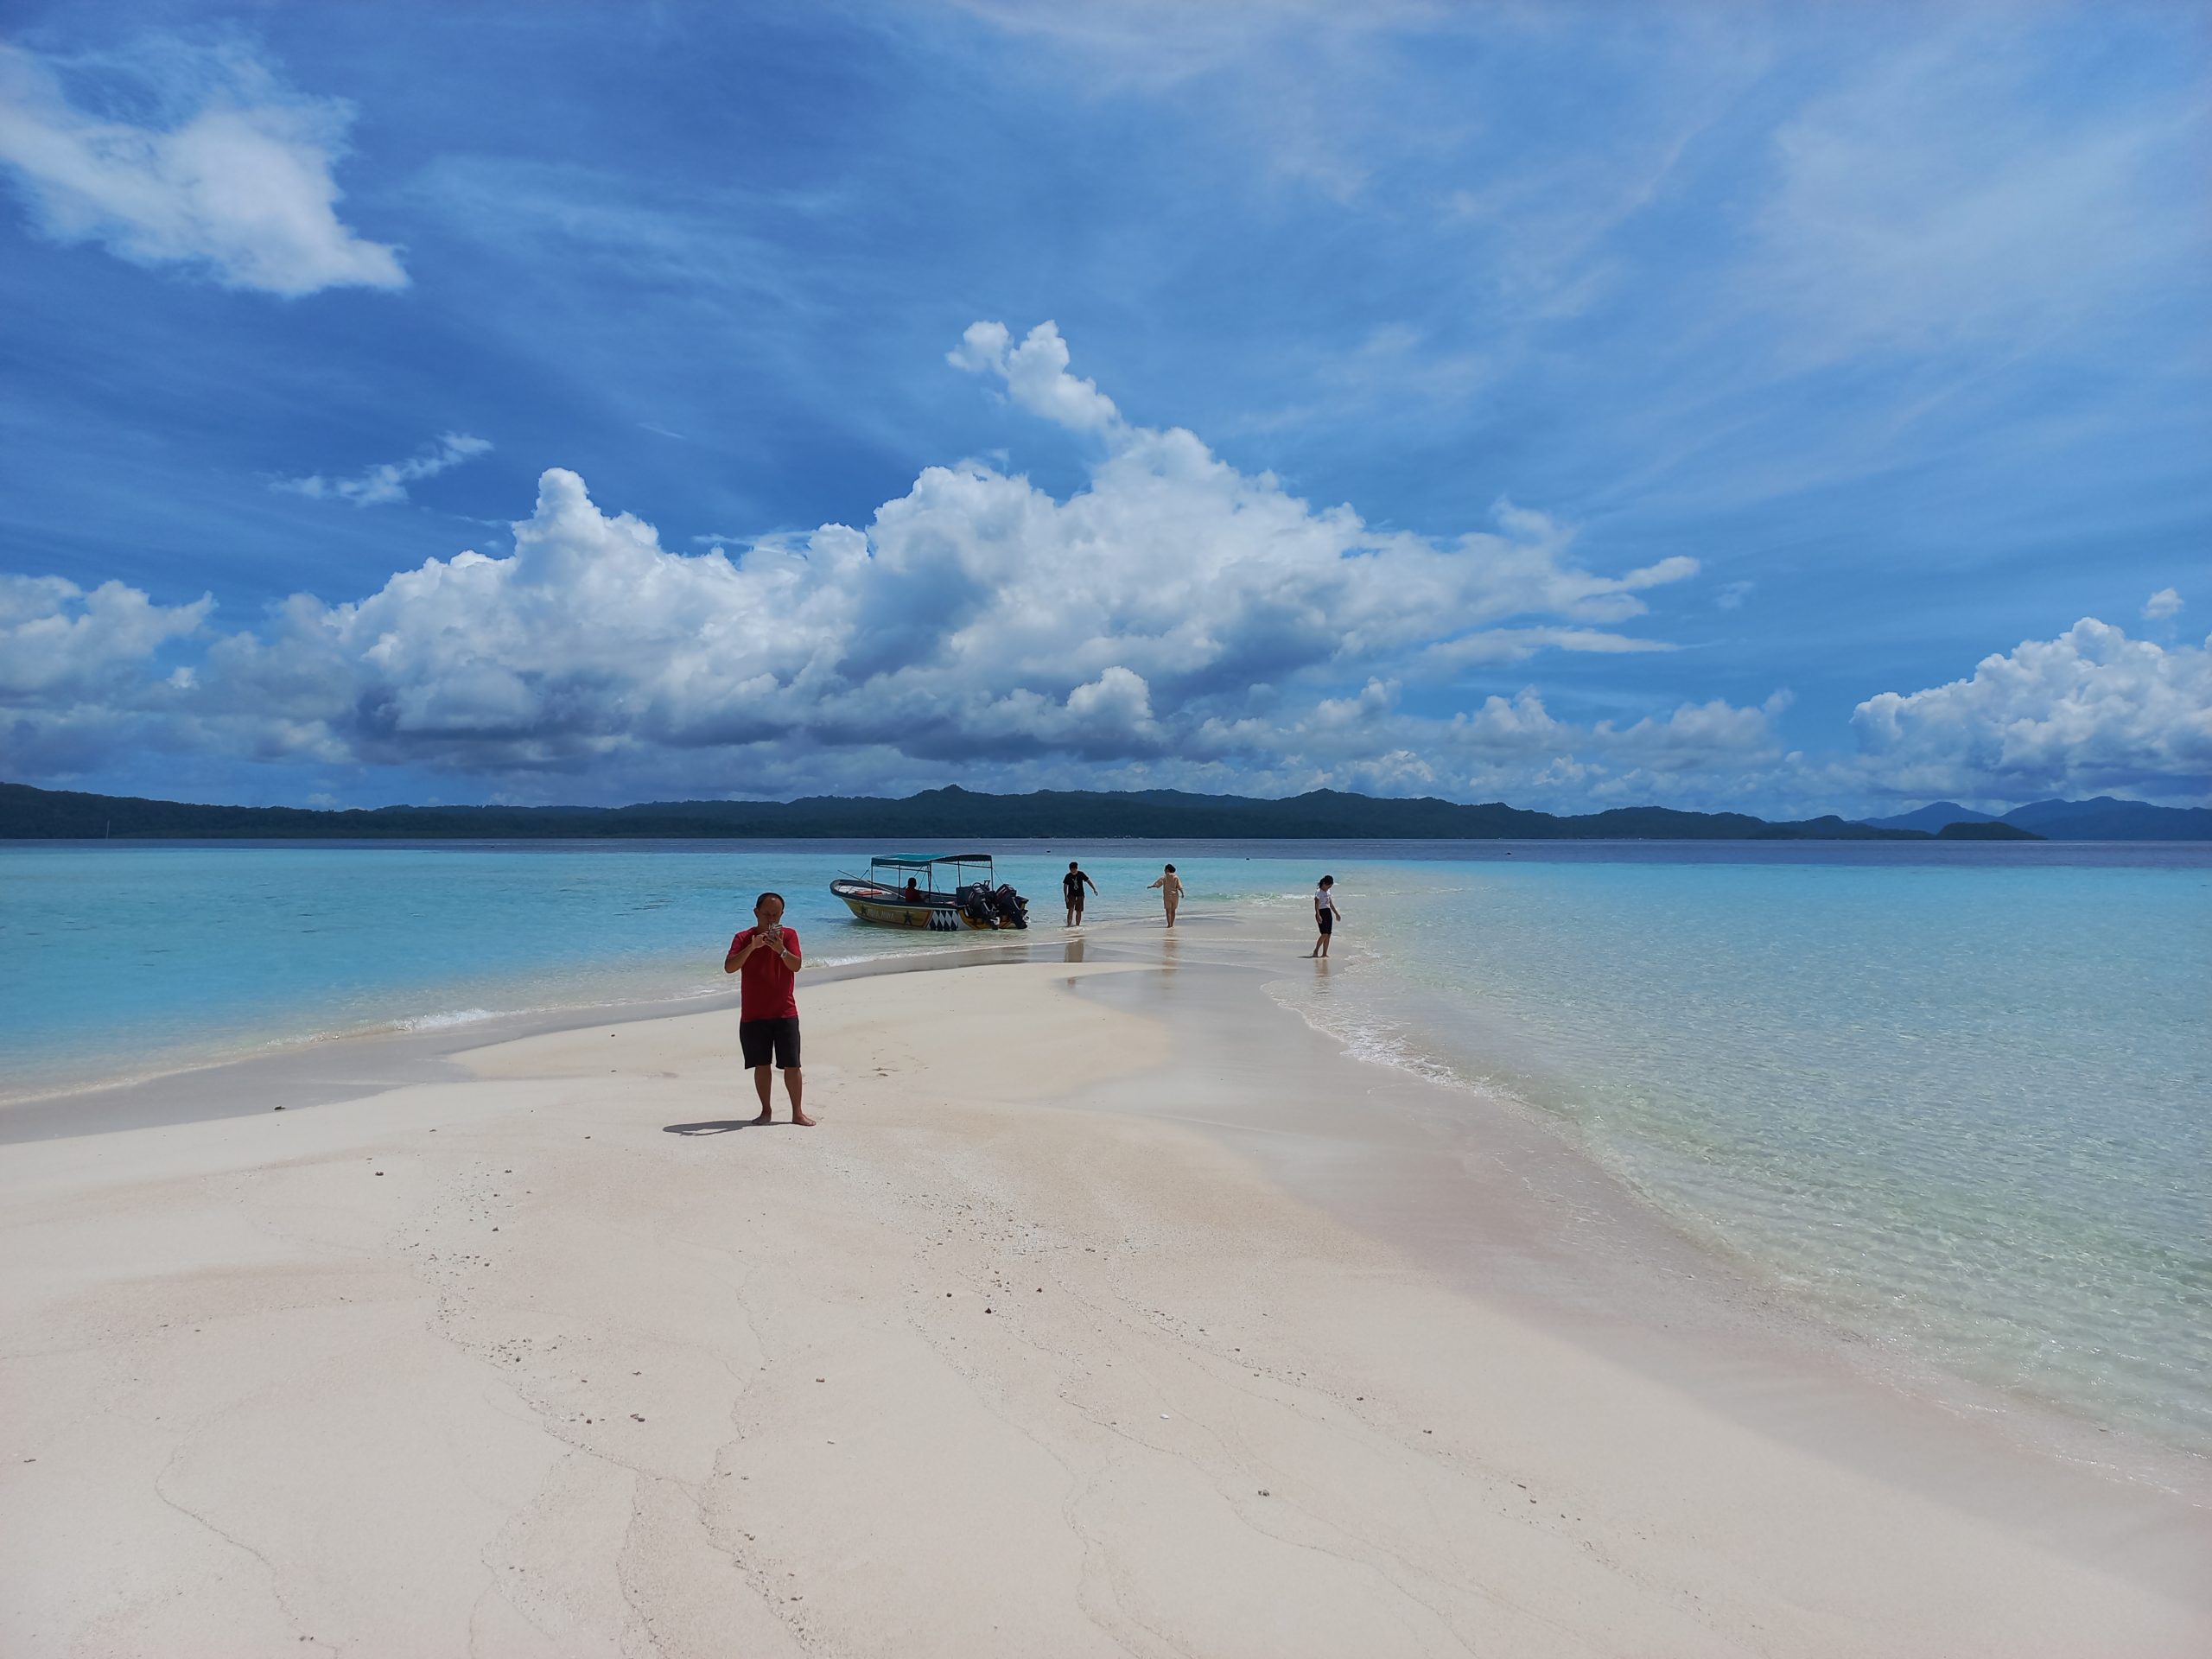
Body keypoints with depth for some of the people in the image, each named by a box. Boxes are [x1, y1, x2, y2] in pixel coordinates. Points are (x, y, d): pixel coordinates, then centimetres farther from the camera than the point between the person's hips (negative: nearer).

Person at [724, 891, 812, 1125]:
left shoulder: (788, 935, 2)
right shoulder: (743, 938, 1)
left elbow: (796, 966, -11)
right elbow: (729, 967, -14)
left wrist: (781, 950, -29)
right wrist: (752, 947, -27)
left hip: (785, 1013, 0)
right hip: (753, 1015, 1)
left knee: (792, 1064, -2)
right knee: (761, 1064, 7)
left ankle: (798, 1112, 5)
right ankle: (766, 1110, 19)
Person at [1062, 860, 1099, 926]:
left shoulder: (1081, 874, -4)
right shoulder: (1068, 876, -5)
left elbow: (1088, 881, 2)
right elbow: (1065, 886, -2)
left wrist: (1094, 889, -5)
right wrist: (1066, 896, -10)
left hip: (1080, 895, 1)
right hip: (1071, 895, -1)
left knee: (1079, 911, 1)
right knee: (1071, 909, -15)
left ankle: (1077, 925, 8)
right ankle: (1069, 924, -16)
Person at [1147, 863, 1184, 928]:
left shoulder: (1165, 877, -7)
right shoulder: (1176, 877, 1)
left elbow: (1157, 884, -8)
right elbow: (1179, 886, -6)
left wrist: (1150, 887, 2)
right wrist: (1182, 893, -3)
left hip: (1167, 896, -3)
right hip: (1175, 896, 3)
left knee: (1168, 911, 0)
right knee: (1173, 910, 13)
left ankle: (1169, 924, -7)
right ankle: (1172, 924, 15)